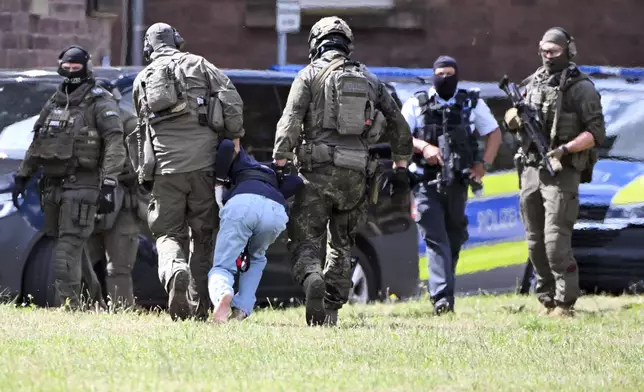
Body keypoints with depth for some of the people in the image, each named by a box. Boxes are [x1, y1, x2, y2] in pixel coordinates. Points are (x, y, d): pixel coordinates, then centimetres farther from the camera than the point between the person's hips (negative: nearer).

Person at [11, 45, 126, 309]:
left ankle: (66, 304, -21)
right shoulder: (54, 104, 18)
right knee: (65, 247, 9)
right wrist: (22, 176, 22)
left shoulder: (100, 103, -3)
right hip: (53, 185, 7)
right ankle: (70, 303, 14)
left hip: (81, 185, -7)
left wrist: (109, 184, -20)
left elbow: (114, 145, -12)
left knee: (69, 247, -16)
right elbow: (37, 144, 26)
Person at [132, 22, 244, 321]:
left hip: (166, 166, 0)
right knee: (203, 235, 11)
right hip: (203, 162, 0)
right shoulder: (198, 65, 10)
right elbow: (232, 100, -1)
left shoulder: (142, 80, 15)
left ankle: (175, 271, -27)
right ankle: (199, 306, 7)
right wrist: (234, 136, 10)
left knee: (169, 233, 6)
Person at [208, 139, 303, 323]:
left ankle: (223, 294, -34)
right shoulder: (271, 172, 44)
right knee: (256, 259, 32)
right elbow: (296, 181, 23)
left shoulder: (240, 159, 37)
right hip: (276, 210, 3)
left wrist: (218, 182, 19)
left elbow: (227, 146, 12)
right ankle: (242, 309, 9)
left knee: (222, 267, 2)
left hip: (241, 203, -3)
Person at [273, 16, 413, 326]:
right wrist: (400, 167, 23)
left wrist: (279, 163, -9)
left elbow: (289, 122, -9)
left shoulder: (310, 75, 3)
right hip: (356, 176, 4)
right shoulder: (368, 80, 15)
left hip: (318, 172, -4)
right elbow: (398, 124, 17)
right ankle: (331, 311, 11)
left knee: (304, 239, -1)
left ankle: (312, 278, -32)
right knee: (341, 245, 16)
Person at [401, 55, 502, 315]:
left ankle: (443, 290, 29)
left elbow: (494, 133, 15)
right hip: (426, 183, -3)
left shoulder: (472, 104, 7)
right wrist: (424, 147, -19)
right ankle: (442, 297, -20)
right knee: (435, 239, -12)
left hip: (457, 183, 3)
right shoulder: (417, 105, 2)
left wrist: (484, 164, 2)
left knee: (454, 238, 12)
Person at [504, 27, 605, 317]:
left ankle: (565, 303, -11)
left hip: (562, 173, -6)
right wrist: (516, 116, -3)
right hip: (531, 170, 6)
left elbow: (596, 132, -9)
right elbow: (510, 120, 22)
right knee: (535, 242, 8)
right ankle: (546, 300, 16)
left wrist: (565, 149, -22)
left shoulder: (581, 88, -5)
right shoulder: (533, 83, 14)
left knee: (556, 240, -15)